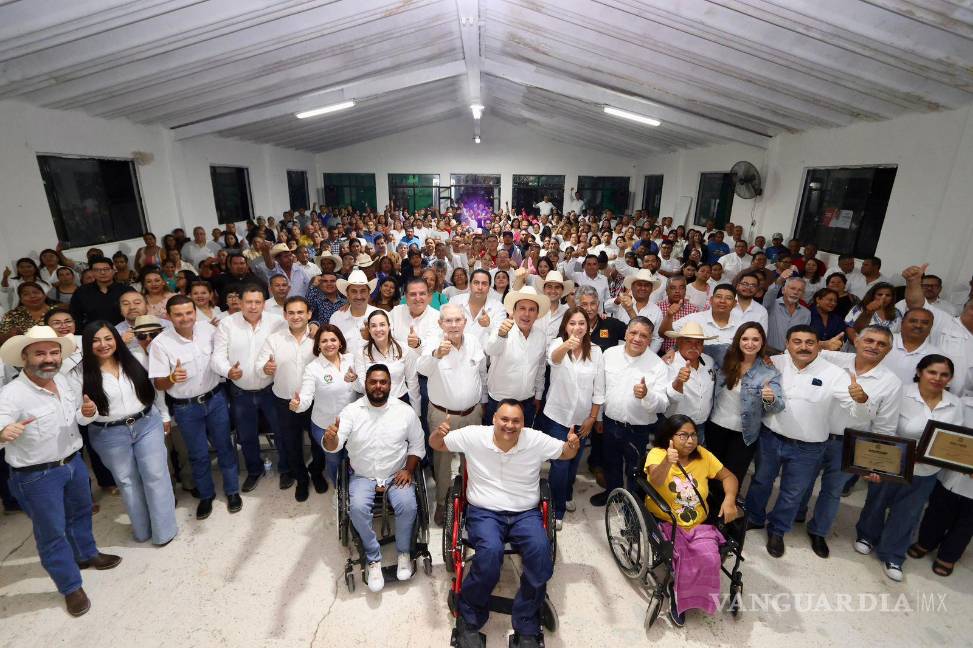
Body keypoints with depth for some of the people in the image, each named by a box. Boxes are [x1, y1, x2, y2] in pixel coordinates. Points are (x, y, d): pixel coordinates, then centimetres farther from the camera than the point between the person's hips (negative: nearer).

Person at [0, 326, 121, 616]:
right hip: (37, 476, -6)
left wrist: (87, 410, -9)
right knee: (52, 532, 8)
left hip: (74, 462, 7)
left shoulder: (63, 381, -3)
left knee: (80, 513, 26)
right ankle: (71, 587, 26)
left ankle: (86, 554, 51)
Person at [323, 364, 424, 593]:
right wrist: (330, 438, -42)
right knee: (358, 508, -27)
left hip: (396, 475, 0)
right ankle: (374, 559, -3)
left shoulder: (405, 411, -6)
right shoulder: (351, 411, -8)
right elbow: (333, 447, -18)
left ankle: (404, 552, 4)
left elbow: (417, 444, 5)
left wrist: (409, 470, -9)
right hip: (362, 476, 0)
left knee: (408, 505, -25)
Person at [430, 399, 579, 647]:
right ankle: (469, 619, -4)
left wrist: (573, 445, -18)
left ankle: (527, 628, -5)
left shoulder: (537, 440, -7)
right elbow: (436, 444, 2)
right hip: (485, 512, -1)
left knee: (541, 551, -28)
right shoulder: (473, 435, -9)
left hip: (526, 514, 2)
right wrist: (439, 433, -23)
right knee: (491, 551, -32)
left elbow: (566, 454, 7)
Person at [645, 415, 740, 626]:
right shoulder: (657, 454, -15)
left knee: (709, 559, -19)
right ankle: (677, 594, 5)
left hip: (699, 525, 4)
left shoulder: (703, 455, 0)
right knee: (683, 557, -26)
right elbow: (656, 481, -34)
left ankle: (678, 595, 7)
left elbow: (728, 476, 8)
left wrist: (729, 499, -12)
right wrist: (667, 462, -56)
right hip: (666, 524, -4)